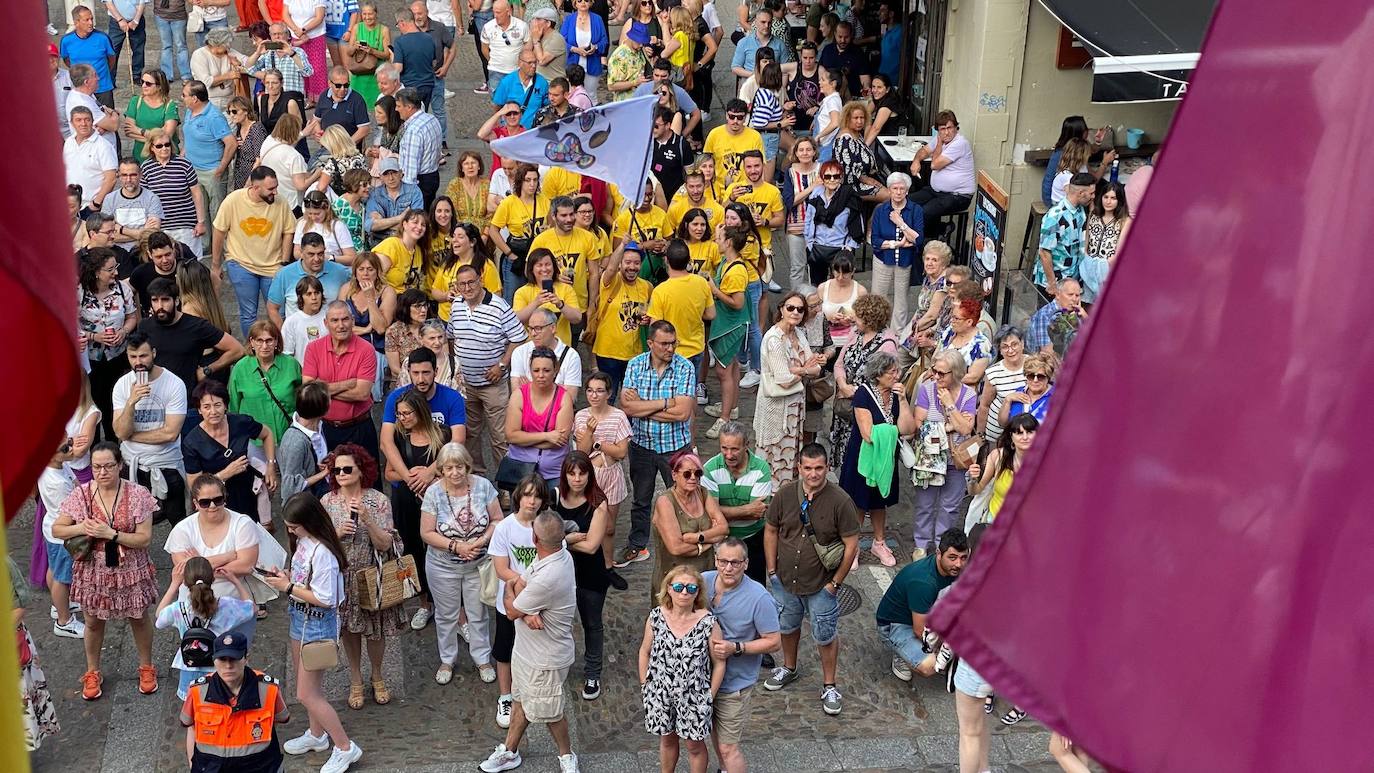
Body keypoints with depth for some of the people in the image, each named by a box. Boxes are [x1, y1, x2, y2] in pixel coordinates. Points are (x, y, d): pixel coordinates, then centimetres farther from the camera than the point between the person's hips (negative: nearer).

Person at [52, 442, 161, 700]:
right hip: (94, 572, 1)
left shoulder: (138, 495, -15)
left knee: (139, 620, 17)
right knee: (94, 623, 19)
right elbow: (56, 530, -3)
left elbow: (145, 538, -16)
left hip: (130, 572, -1)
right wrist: (80, 528, -23)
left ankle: (146, 667, 39)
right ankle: (92, 672, 41)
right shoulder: (81, 495, -10)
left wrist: (110, 534, -26)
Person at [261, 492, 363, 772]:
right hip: (300, 617, 9)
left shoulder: (322, 552, -29)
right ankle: (317, 735, 43)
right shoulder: (303, 541, -1)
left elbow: (324, 599, -26)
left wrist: (288, 587, -22)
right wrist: (284, 576, -5)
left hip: (318, 623, -9)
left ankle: (345, 747, 10)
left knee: (306, 694, -2)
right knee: (306, 684, 23)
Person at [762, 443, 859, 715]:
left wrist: (835, 583, -11)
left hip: (821, 586, -3)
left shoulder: (840, 501, -19)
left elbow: (851, 544, -13)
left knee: (826, 636, 9)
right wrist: (772, 570, 1)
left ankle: (829, 686, 28)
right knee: (787, 626, 23)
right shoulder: (785, 494, -10)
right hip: (785, 580, 3)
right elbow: (771, 531, 2)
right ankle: (789, 668, 48)